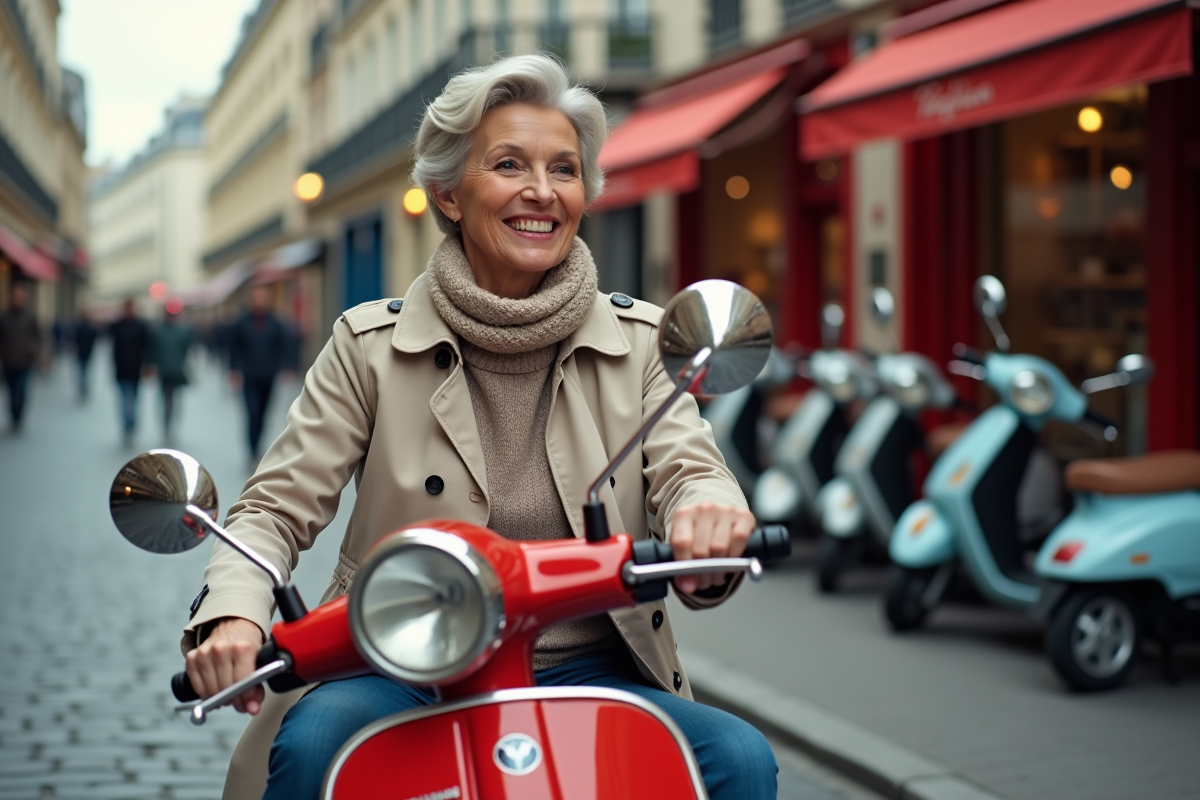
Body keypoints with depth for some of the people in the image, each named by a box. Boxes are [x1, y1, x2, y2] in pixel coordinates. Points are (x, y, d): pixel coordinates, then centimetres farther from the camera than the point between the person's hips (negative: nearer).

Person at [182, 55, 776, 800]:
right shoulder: (371, 346, 2)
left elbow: (691, 470, -7)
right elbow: (278, 508, 0)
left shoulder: (640, 341, 6)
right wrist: (232, 613, -22)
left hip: (588, 672, 1)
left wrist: (710, 512, -33)